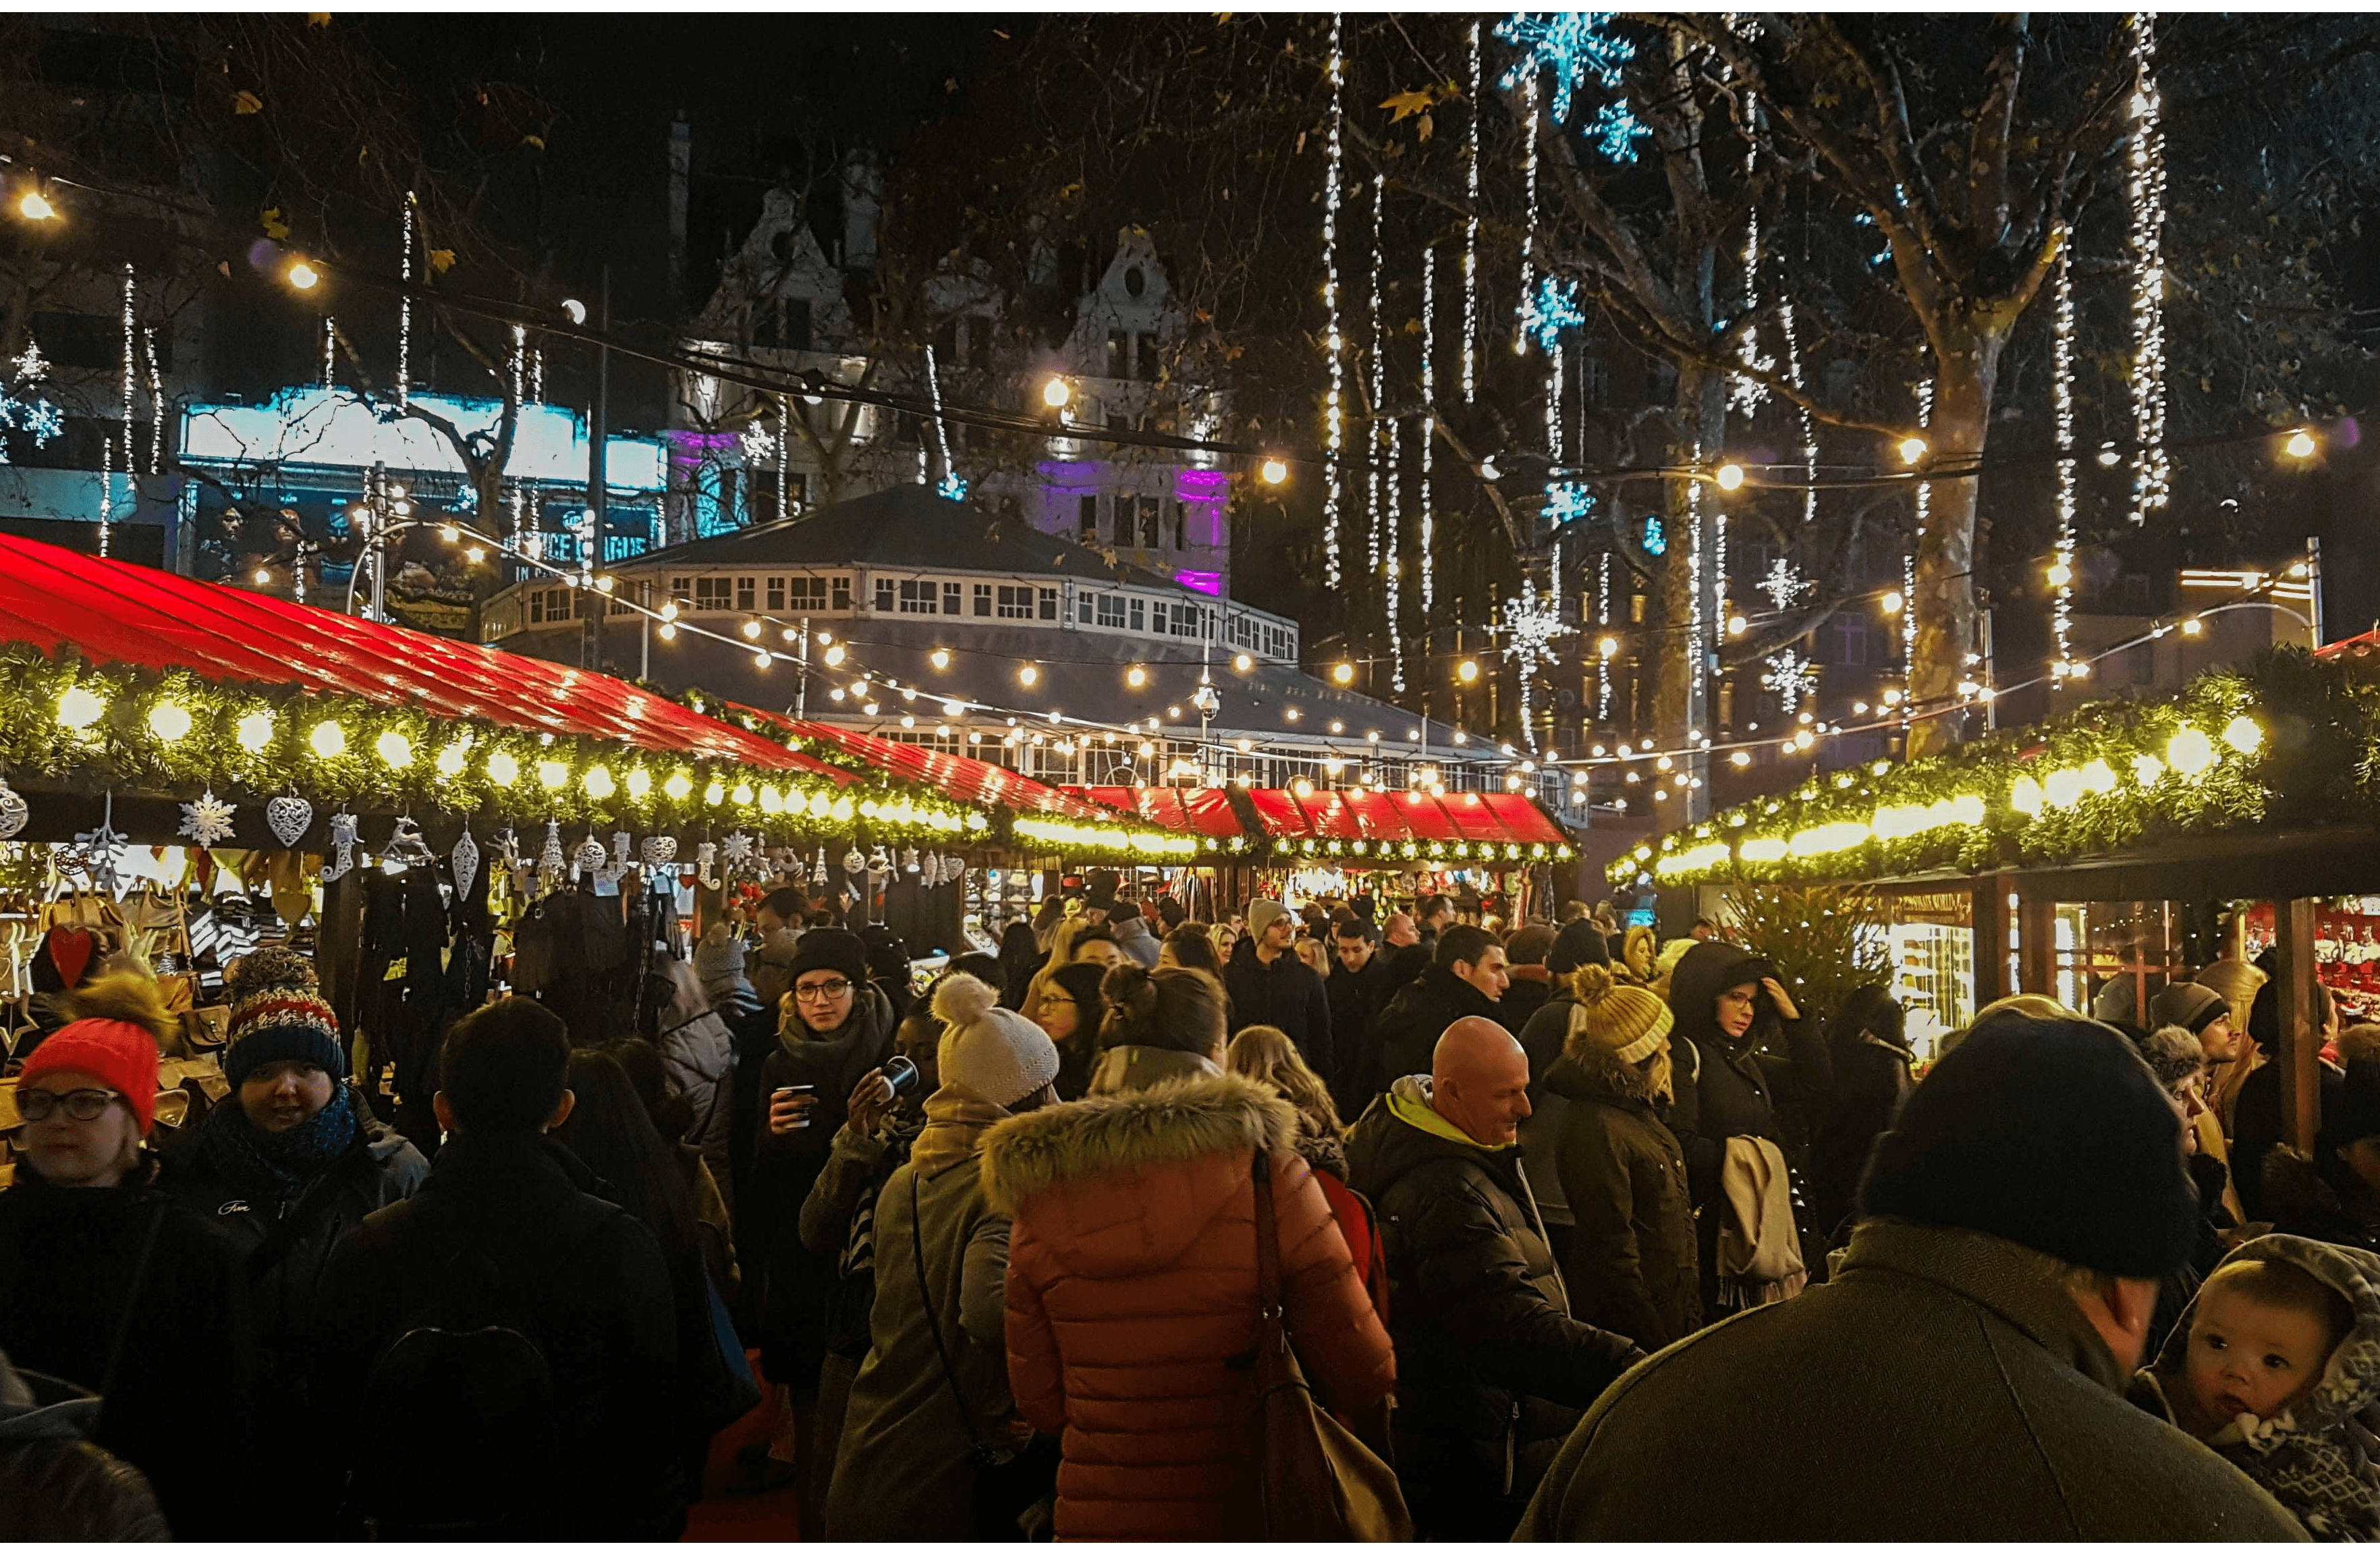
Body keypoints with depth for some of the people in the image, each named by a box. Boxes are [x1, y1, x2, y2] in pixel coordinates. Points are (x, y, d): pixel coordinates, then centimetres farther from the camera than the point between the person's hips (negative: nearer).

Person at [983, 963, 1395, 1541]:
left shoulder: (1040, 1196, -6)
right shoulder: (1268, 1176, -15)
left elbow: (1041, 1402, 1)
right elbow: (1362, 1379, -12)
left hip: (1093, 1514, 2)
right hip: (1240, 1514, -2)